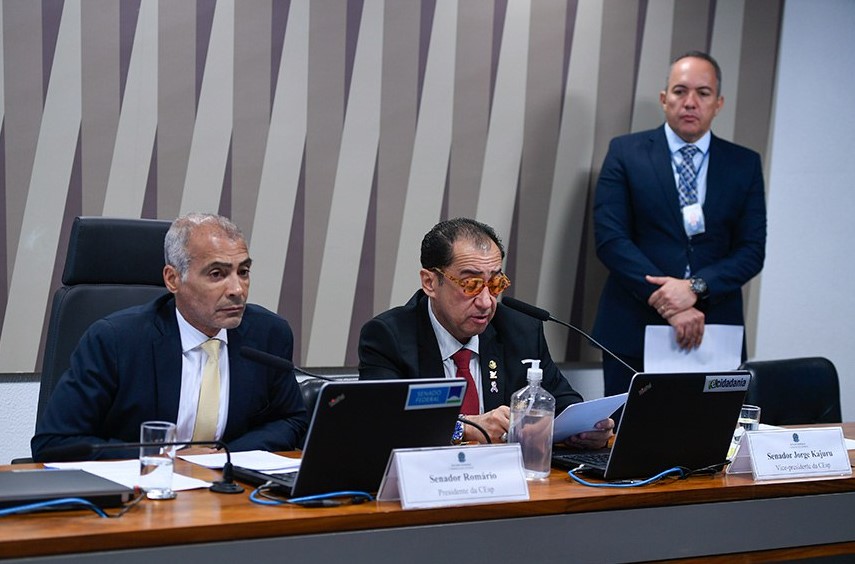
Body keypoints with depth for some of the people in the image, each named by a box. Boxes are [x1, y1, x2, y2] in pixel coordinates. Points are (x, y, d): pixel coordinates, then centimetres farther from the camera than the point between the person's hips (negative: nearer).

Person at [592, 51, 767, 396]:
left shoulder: (745, 164, 9)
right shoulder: (626, 153, 3)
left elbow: (752, 250, 2)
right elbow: (610, 238, -6)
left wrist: (695, 287, -15)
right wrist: (665, 303, -15)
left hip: (714, 332, 2)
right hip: (633, 332, -1)